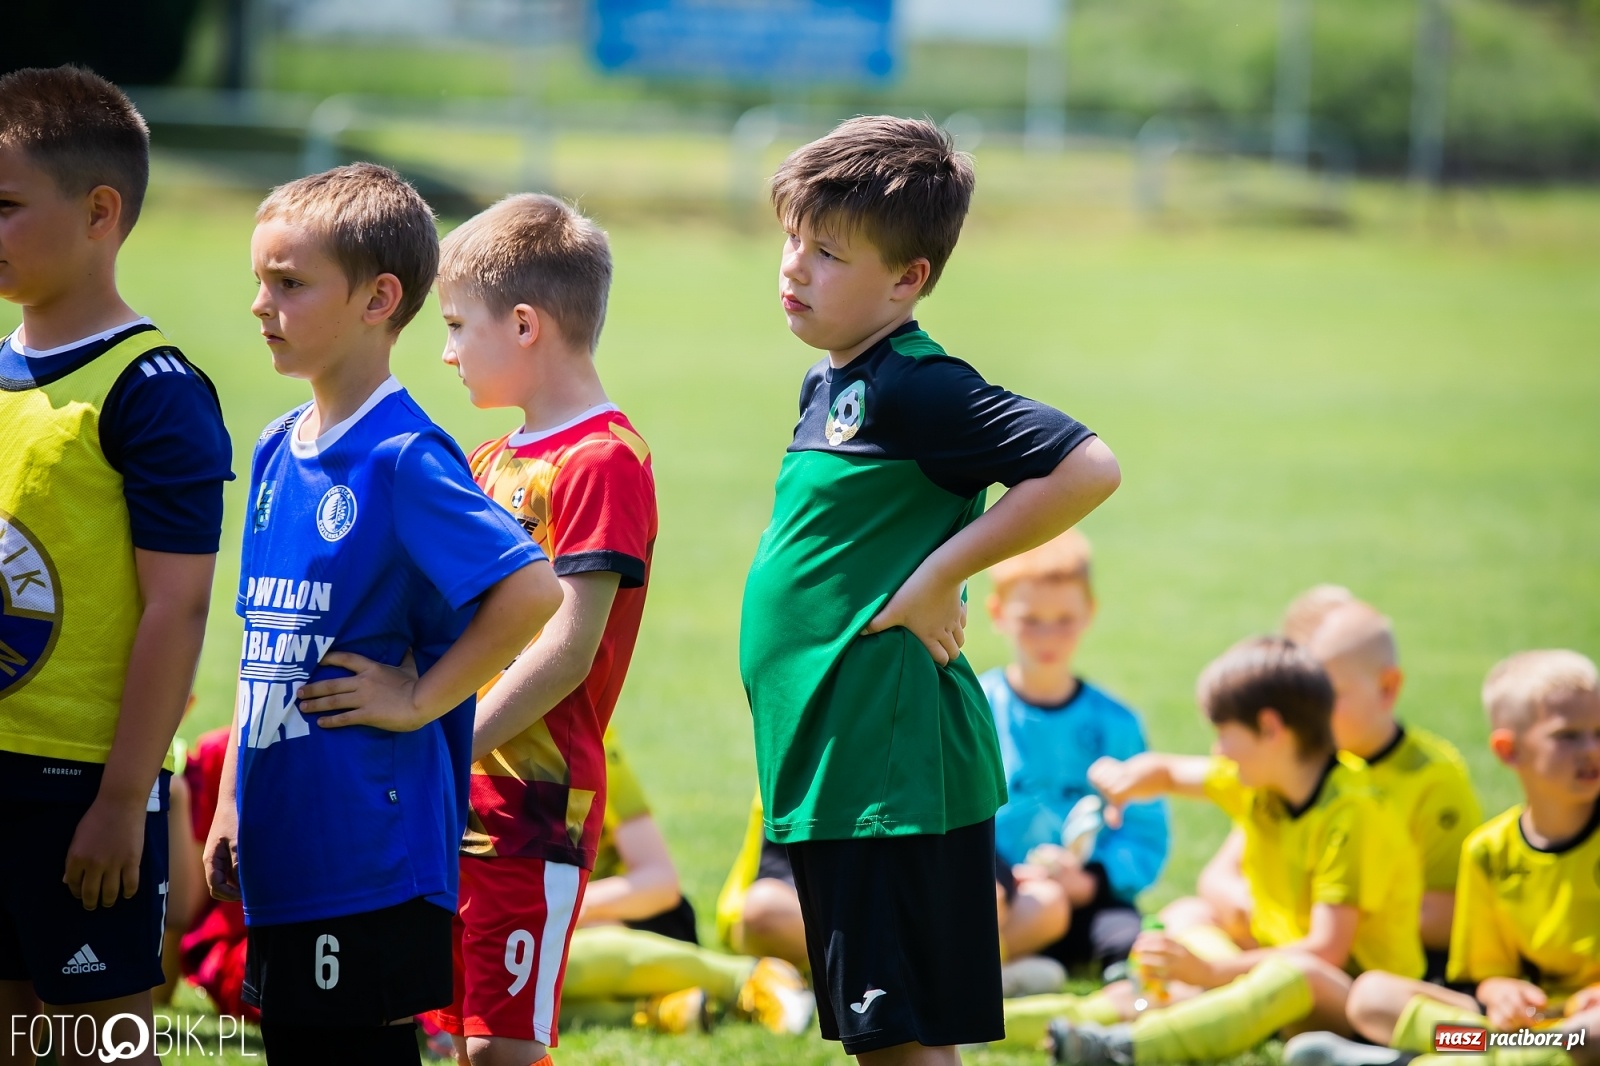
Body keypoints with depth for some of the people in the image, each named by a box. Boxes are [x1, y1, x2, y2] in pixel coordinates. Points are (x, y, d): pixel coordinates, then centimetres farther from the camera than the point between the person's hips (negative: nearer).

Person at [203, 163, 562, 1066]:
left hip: (372, 854, -8)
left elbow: (533, 591, -23)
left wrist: (417, 699, -16)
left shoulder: (404, 459, -13)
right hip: (282, 847, 8)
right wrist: (231, 805, 18)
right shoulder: (277, 451, 12)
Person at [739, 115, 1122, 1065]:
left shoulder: (917, 388, -15)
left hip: (895, 772, -9)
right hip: (830, 773, 9)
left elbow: (1088, 468, -24)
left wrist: (942, 576, -18)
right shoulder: (827, 385, 13)